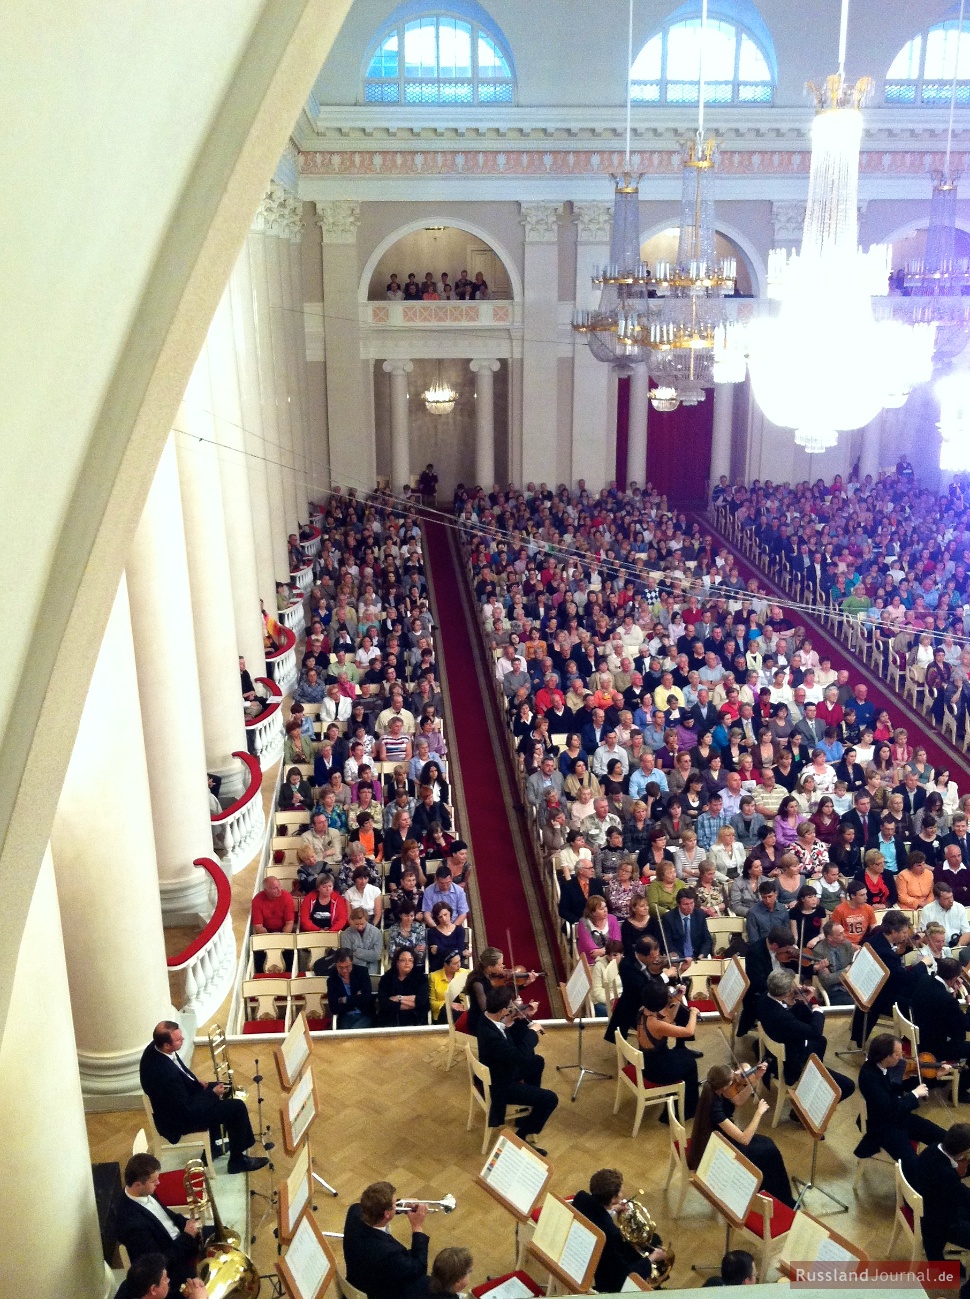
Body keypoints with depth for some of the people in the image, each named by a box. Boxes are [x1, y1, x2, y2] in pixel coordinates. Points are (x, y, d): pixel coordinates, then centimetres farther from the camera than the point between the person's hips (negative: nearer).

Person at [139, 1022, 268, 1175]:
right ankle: (237, 1160, 14)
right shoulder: (166, 1073, -40)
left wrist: (196, 1082, 1)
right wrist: (213, 1093, -16)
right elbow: (188, 1110, -28)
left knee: (219, 1088, 23)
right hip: (180, 1119, -9)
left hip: (180, 1099, 9)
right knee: (237, 1108, -6)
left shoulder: (154, 1047, -14)